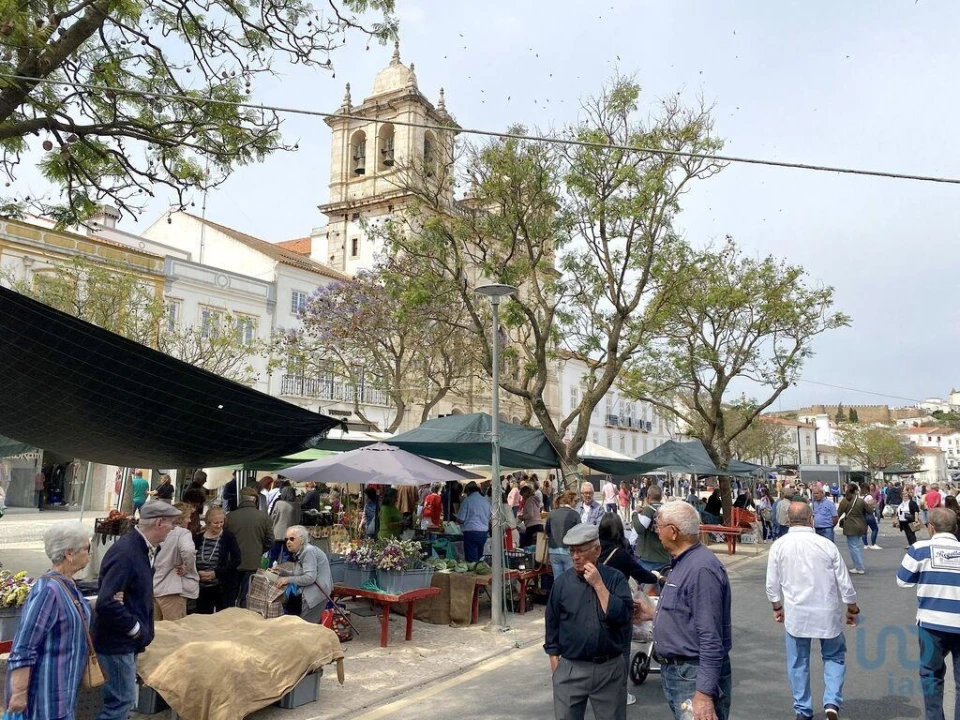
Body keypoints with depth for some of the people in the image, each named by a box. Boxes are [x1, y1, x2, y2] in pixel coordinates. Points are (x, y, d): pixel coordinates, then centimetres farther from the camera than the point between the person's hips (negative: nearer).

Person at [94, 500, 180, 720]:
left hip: (129, 640, 9)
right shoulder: (125, 552, -26)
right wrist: (135, 628, -20)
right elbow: (106, 603, -30)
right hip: (117, 643, -9)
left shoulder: (143, 548, 4)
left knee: (122, 698, 19)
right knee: (122, 700, 0)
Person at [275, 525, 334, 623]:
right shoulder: (299, 553, 14)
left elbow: (310, 577, -23)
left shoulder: (309, 551, -16)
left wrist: (288, 580, -18)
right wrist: (282, 572, 8)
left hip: (317, 592, -10)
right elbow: (298, 574, 19)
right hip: (310, 593, 10)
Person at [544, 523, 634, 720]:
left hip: (610, 668, -1)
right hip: (570, 669, 1)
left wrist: (598, 584, -18)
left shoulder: (615, 578, -5)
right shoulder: (562, 582, -1)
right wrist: (554, 660, 5)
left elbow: (623, 615, -16)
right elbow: (552, 622, 6)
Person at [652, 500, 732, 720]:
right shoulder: (681, 563, 10)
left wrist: (704, 694, -26)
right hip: (674, 671, 10)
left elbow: (711, 640, -26)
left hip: (694, 676, -10)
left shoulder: (701, 569, -23)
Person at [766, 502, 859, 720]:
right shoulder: (826, 544, -11)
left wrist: (777, 607, 17)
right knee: (834, 657, 19)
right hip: (827, 613, 0)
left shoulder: (779, 546, -8)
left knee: (798, 663, 13)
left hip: (795, 614, 1)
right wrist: (852, 608, 13)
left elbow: (772, 584, -1)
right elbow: (844, 582, -4)